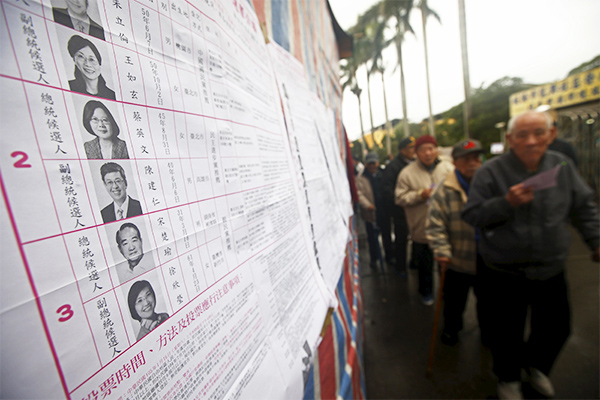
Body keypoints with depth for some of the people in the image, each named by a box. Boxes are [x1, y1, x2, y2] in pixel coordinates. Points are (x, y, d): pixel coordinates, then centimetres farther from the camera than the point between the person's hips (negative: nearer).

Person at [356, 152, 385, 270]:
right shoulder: (361, 177, -6)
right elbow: (359, 194, -11)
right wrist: (367, 205, -24)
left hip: (384, 210, 3)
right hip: (371, 212, -3)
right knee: (372, 236, 8)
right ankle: (374, 258, 26)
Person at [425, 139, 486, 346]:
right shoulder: (445, 191, -13)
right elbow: (435, 226, -14)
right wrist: (442, 251, -21)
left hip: (490, 261, 3)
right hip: (458, 261, -2)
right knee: (454, 300, 19)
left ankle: (487, 330, 51)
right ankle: (451, 328, 46)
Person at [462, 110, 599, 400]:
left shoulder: (563, 166, -1)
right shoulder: (491, 172, -16)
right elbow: (471, 215, -16)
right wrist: (507, 202, -28)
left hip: (551, 270, 5)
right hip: (504, 273, -4)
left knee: (557, 327, 21)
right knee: (507, 332, 12)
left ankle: (536, 365, 54)